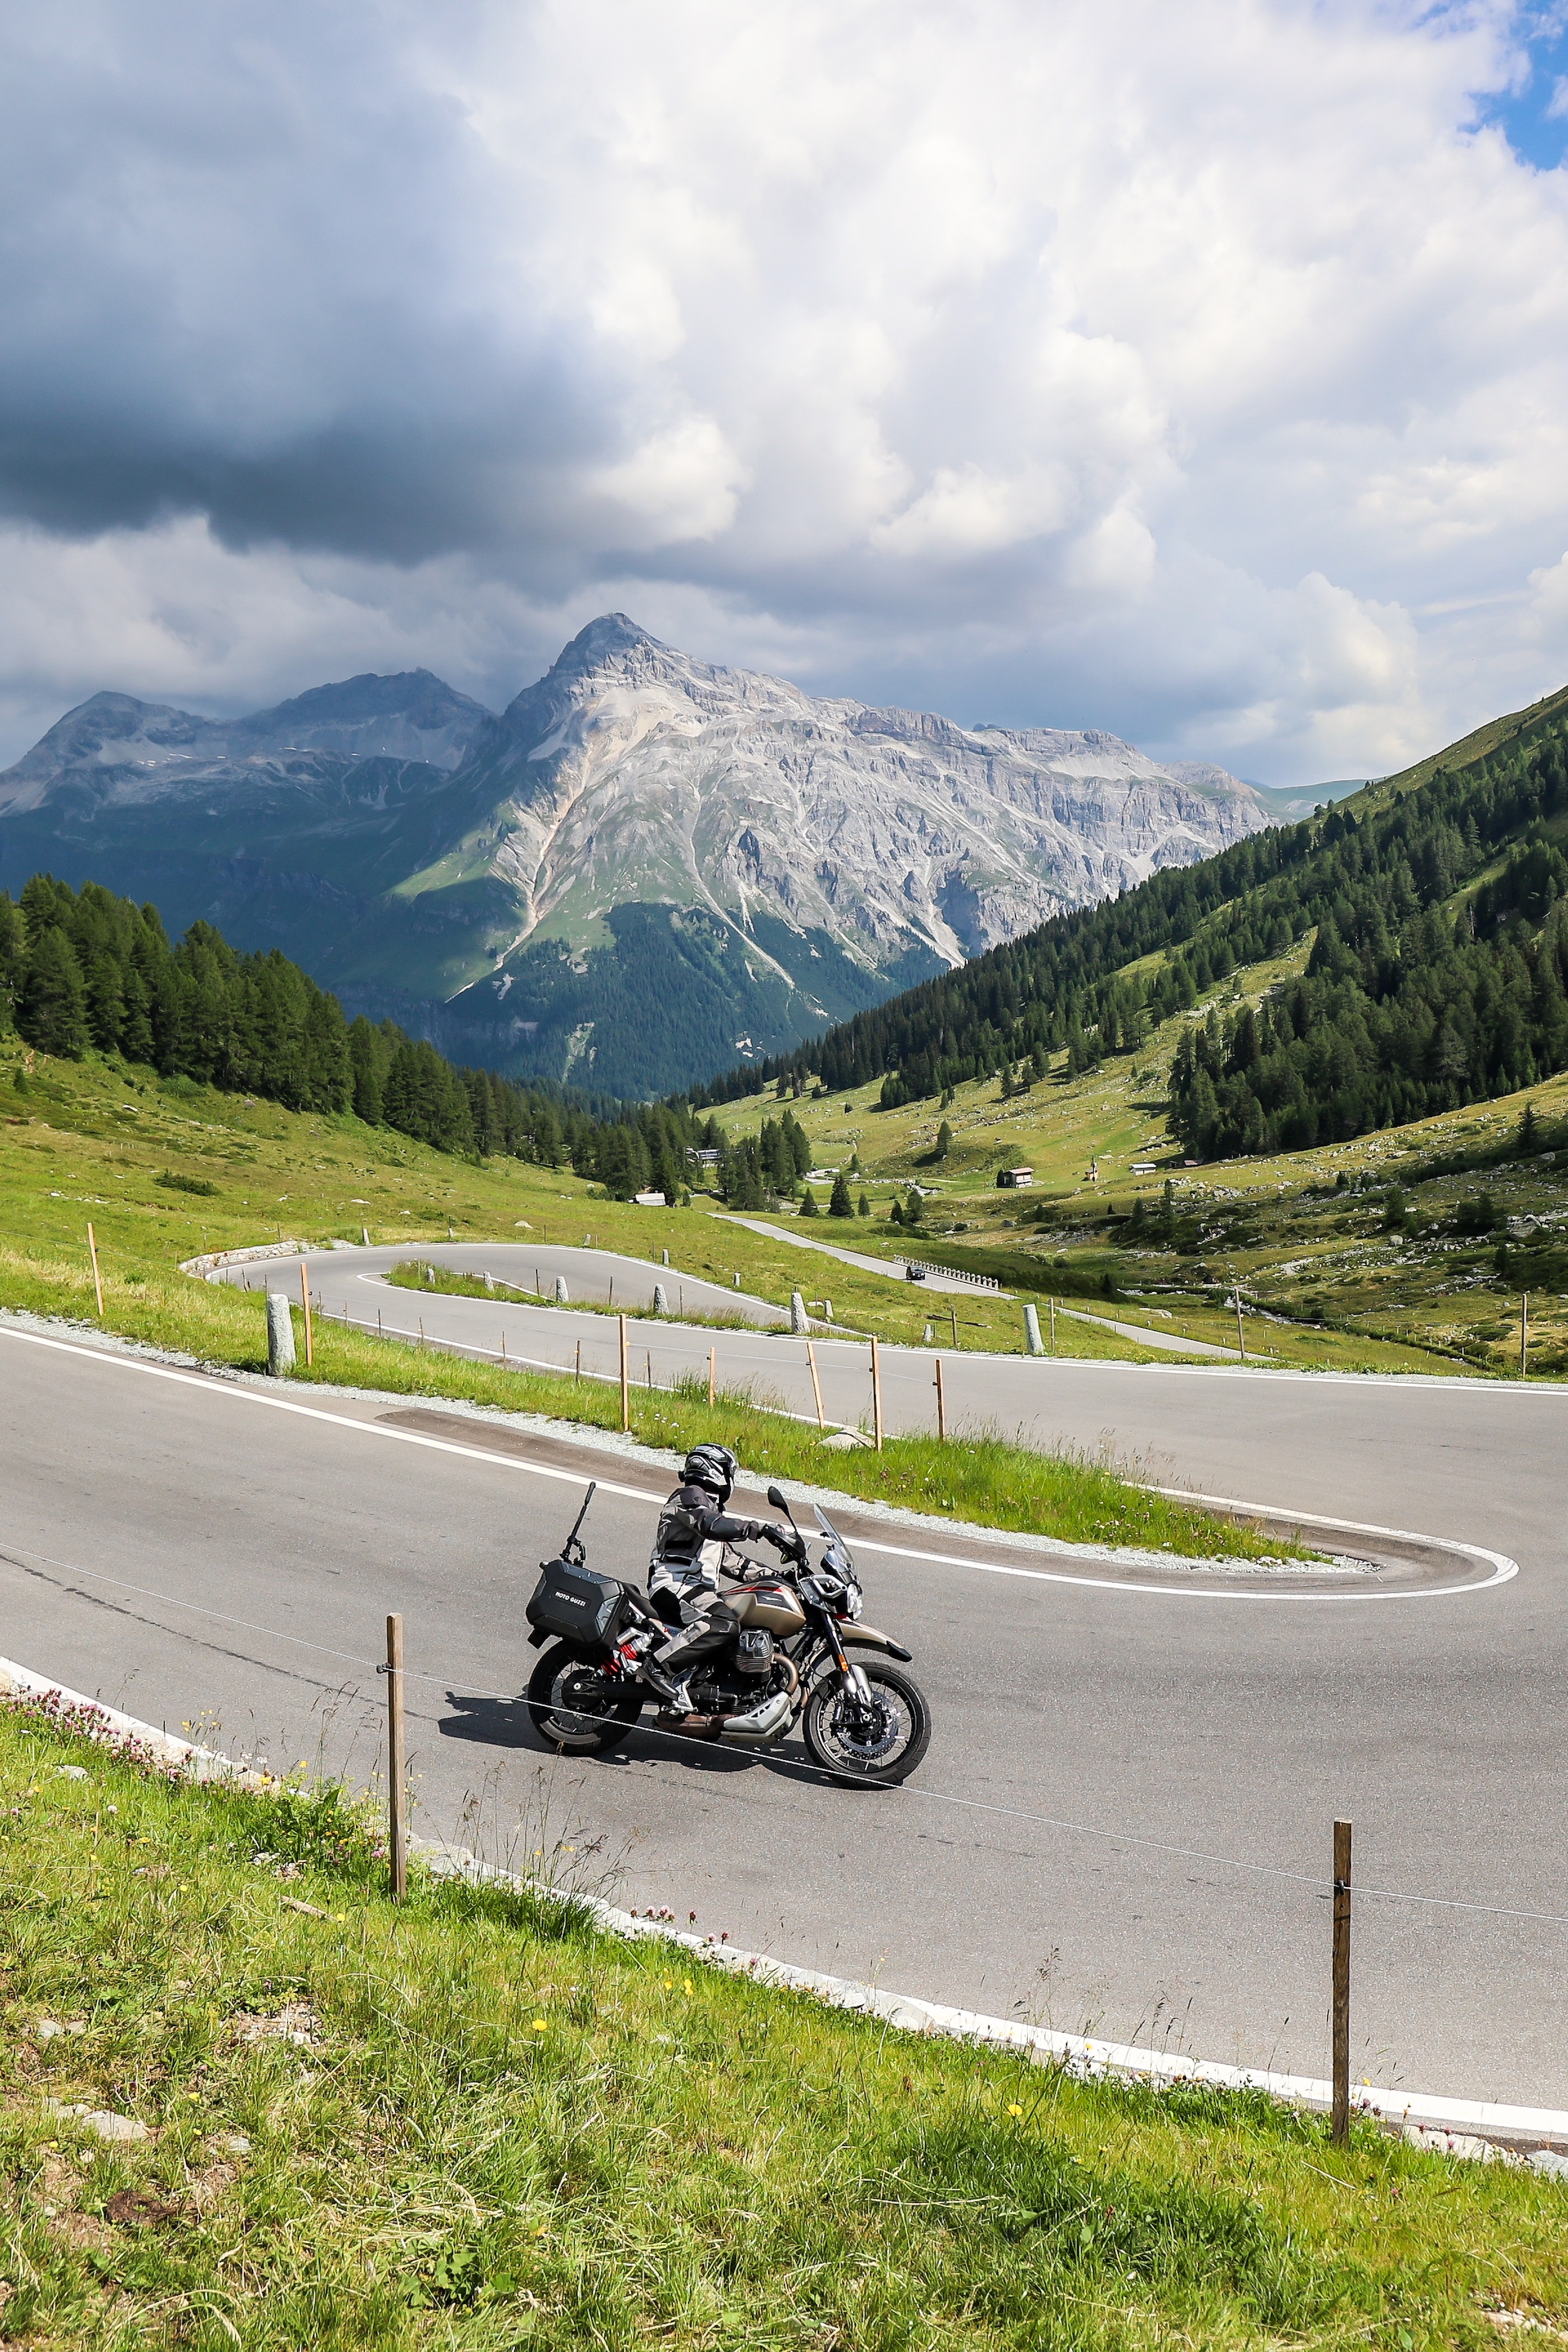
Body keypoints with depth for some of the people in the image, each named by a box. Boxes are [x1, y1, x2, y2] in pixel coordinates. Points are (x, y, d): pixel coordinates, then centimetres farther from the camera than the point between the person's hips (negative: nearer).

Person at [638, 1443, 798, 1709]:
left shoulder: (713, 1508, 30)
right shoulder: (690, 1496, -2)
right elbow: (711, 1526, -24)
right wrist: (763, 1529, -28)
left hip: (699, 1588, 10)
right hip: (675, 1584, -10)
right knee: (724, 1624, -33)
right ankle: (659, 1666, -30)